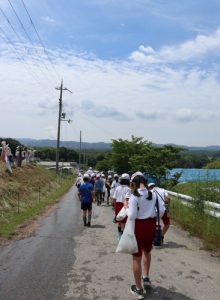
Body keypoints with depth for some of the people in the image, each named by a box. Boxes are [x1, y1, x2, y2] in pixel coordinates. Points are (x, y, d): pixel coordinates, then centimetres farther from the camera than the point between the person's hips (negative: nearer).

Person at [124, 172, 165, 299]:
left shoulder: (134, 196, -18)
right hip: (151, 225, 5)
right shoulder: (154, 194, -3)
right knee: (147, 251, 32)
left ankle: (139, 289, 21)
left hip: (138, 226, -5)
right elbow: (162, 210, -2)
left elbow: (132, 216, -21)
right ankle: (146, 277, 39)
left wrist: (126, 207, -3)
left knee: (137, 257, 10)